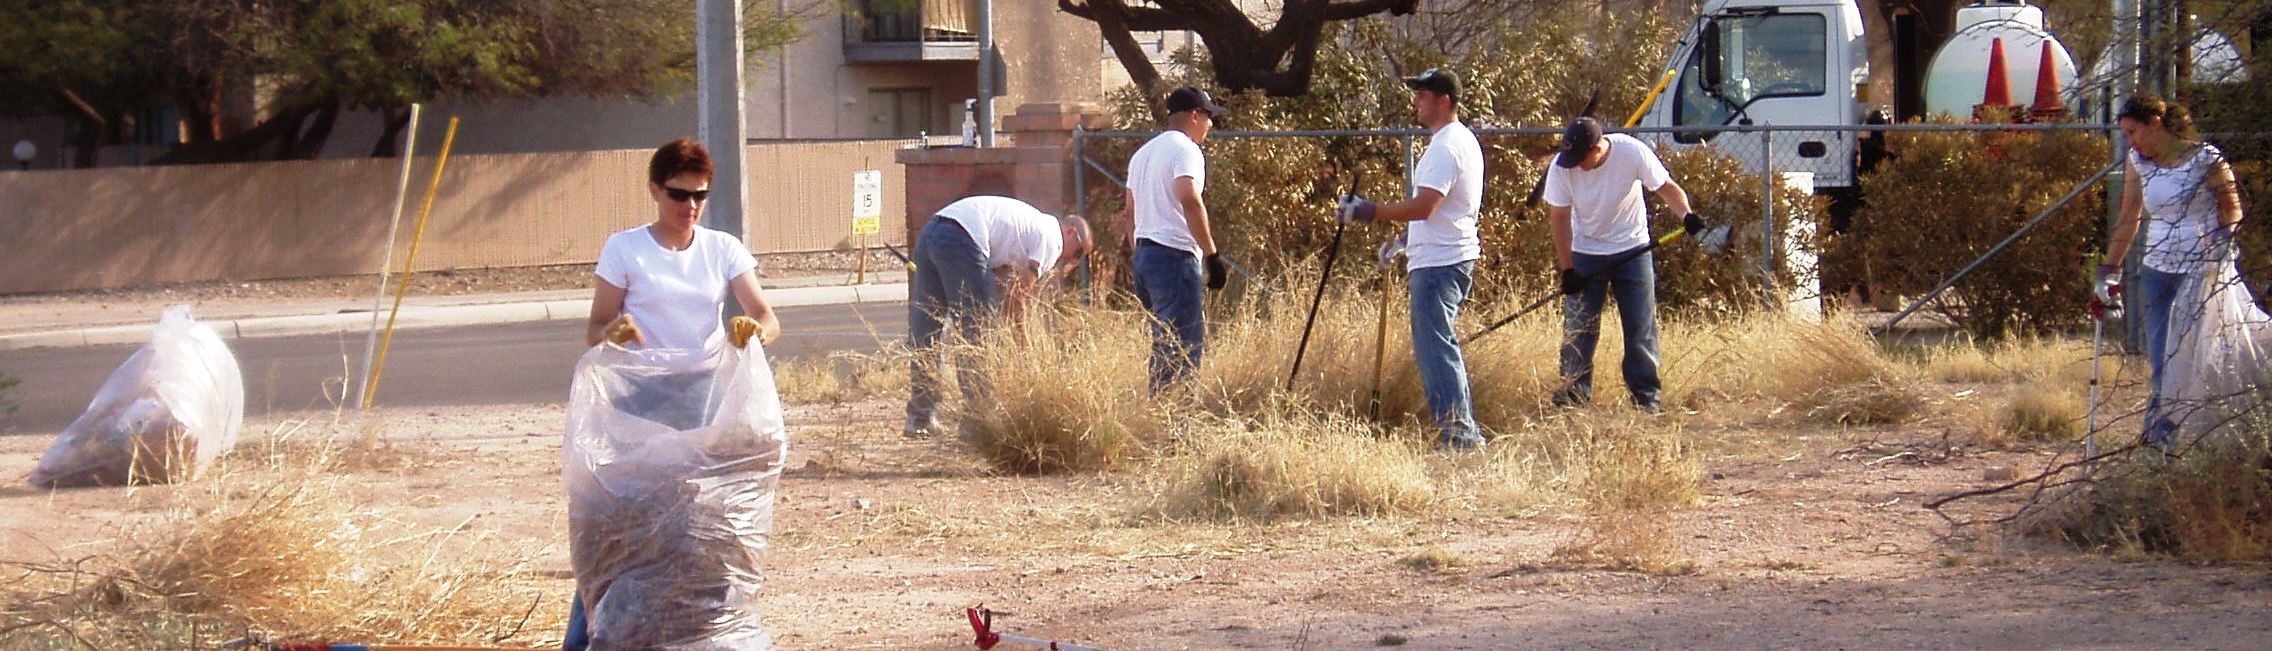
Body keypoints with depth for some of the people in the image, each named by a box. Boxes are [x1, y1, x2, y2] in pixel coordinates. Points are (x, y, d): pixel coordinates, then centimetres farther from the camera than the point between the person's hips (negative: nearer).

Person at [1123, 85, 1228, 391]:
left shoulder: (1144, 152, 21)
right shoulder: (1185, 149, -7)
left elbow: (1131, 211, 23)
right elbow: (1190, 200, -21)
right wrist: (1212, 254, -20)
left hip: (1143, 252, 9)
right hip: (1175, 254, -9)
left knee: (1163, 342, 13)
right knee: (1182, 349, -10)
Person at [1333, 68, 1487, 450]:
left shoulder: (1445, 146, -16)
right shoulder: (1464, 140, 17)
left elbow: (1424, 206, -25)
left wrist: (1369, 212, -21)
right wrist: (1407, 240, 25)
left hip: (1438, 262, -11)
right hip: (1455, 256, 11)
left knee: (1434, 346, -11)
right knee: (1440, 345, 16)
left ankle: (1458, 434, -13)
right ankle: (1464, 430, 18)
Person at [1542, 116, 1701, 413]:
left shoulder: (1633, 152, -22)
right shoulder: (1561, 167, -19)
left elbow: (1666, 187, -14)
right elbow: (1559, 218, -12)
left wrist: (1686, 214, -34)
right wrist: (1567, 269, -13)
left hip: (1632, 248, 0)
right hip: (1584, 252, 1)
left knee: (1641, 325, 1)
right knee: (1578, 327, -1)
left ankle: (1648, 395, 10)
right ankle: (1573, 394, 10)